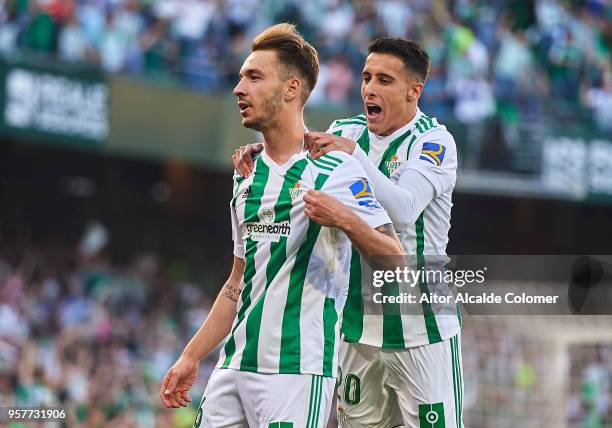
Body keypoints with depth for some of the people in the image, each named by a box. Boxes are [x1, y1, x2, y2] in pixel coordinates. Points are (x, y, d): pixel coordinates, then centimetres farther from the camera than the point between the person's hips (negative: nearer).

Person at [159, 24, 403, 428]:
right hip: (236, 365, 7)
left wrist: (344, 219, -28)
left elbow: (395, 260, -11)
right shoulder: (248, 178, 17)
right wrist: (191, 357, 21)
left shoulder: (335, 170, -6)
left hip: (297, 368, -7)